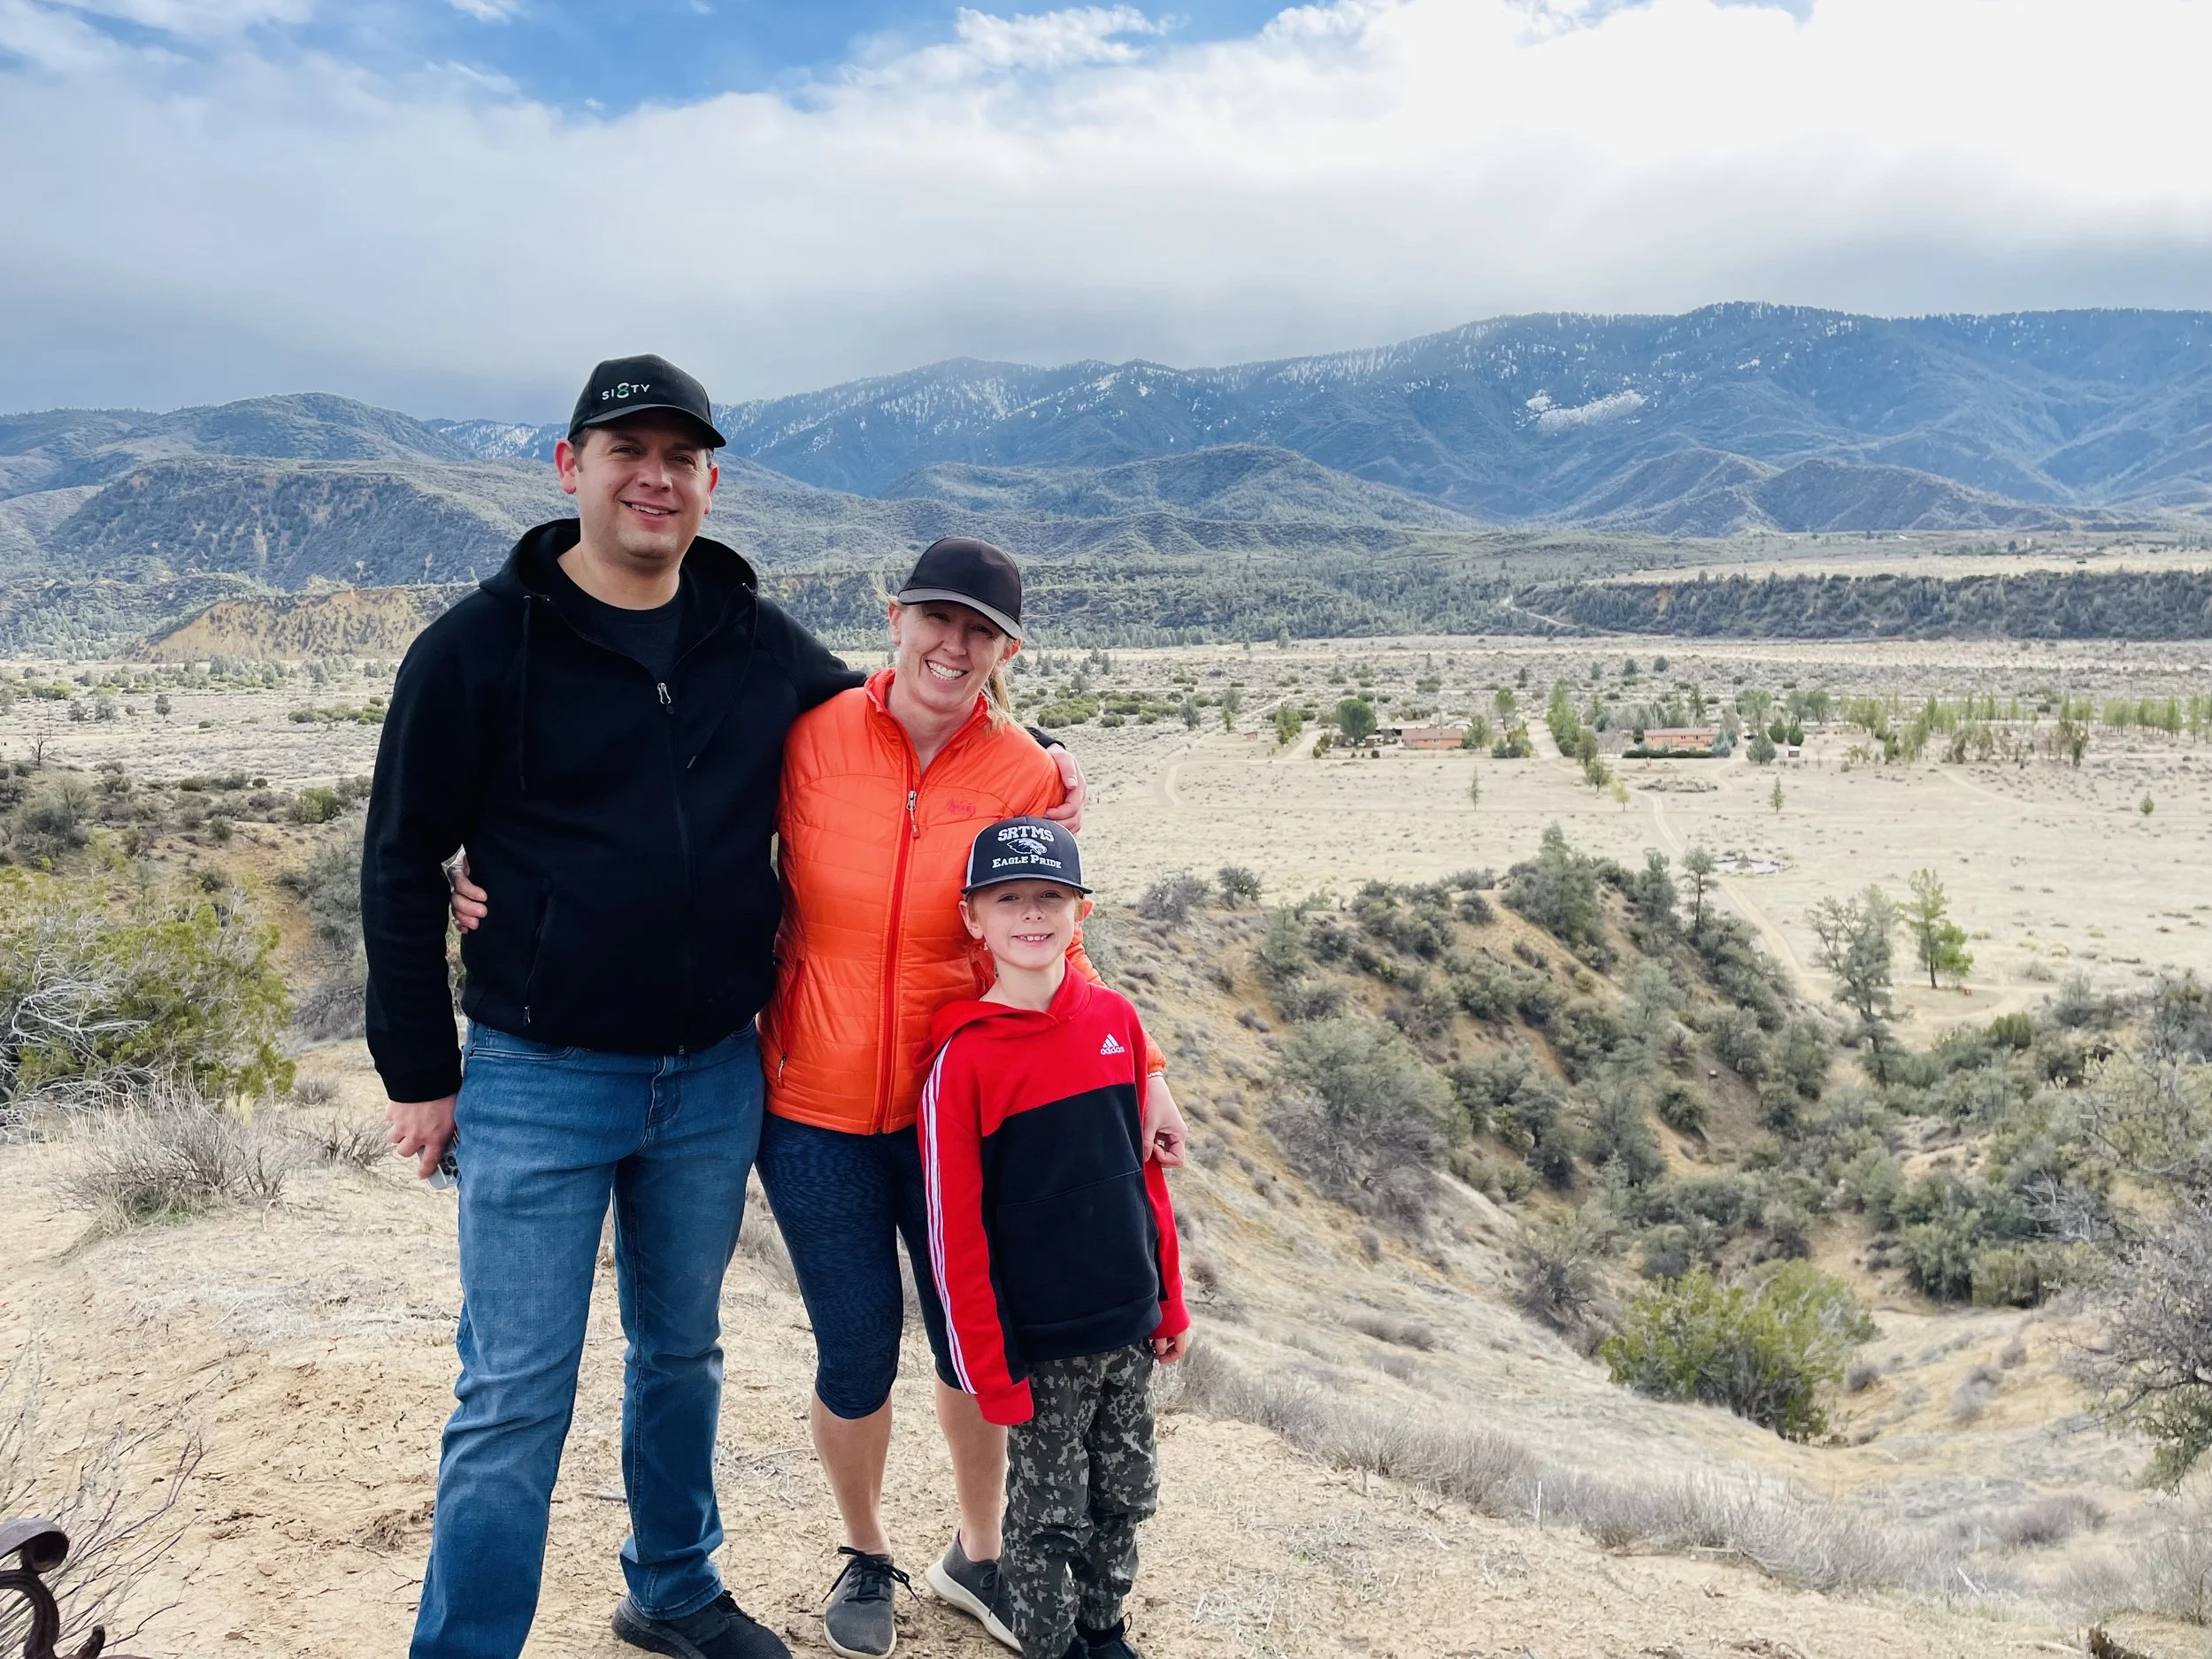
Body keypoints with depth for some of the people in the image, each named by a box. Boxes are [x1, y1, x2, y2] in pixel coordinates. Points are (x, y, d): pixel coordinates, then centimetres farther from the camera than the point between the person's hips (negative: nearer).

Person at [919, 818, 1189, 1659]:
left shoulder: (1115, 1020, 0)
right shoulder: (963, 1057, -13)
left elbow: (1144, 1169, 7)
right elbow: (956, 1227, -11)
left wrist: (1170, 1301, 10)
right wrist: (988, 1367, -10)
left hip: (1128, 1325, 5)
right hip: (1039, 1343, -4)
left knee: (1126, 1496, 18)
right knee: (1049, 1517, 10)